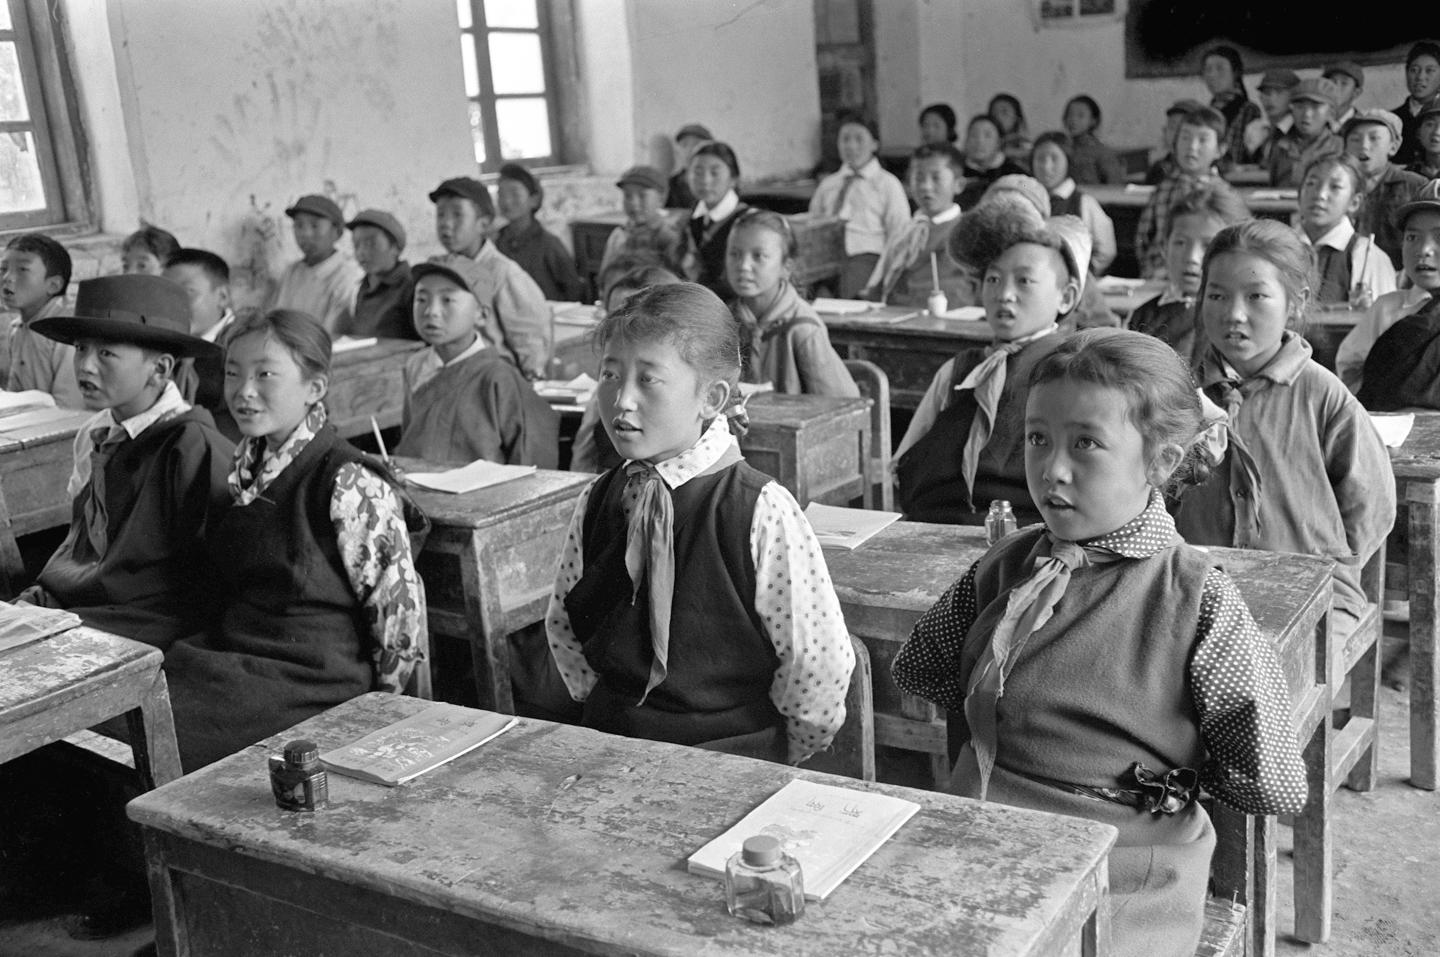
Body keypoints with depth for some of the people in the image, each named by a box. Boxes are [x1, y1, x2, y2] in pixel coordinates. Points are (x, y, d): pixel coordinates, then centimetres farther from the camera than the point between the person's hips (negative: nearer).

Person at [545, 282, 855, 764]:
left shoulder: (761, 512, -15)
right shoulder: (598, 501, 3)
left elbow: (820, 665, -12)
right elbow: (562, 622, 17)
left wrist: (765, 762, 0)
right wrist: (606, 709, 9)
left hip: (732, 760, -2)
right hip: (610, 743, 2)